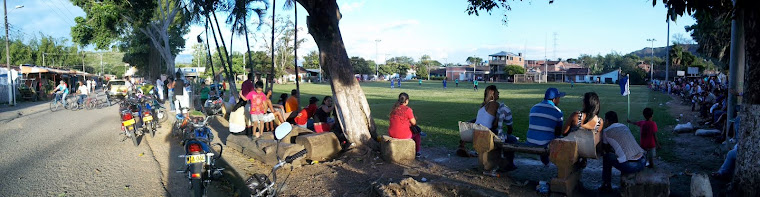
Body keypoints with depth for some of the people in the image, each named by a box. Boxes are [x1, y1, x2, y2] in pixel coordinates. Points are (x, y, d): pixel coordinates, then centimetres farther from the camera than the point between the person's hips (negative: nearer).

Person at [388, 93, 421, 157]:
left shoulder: (394, 108, 3)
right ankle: (416, 152, 33)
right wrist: (414, 119, 15)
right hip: (403, 135, -6)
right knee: (416, 133, 25)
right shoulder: (408, 109, -14)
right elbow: (414, 123, -8)